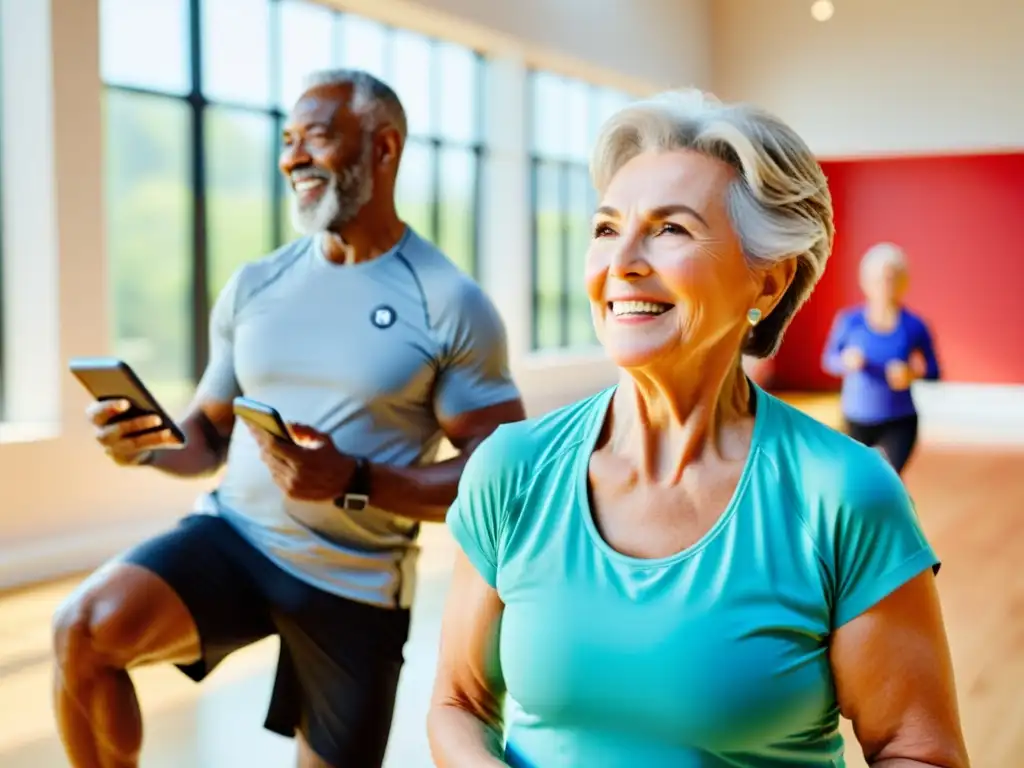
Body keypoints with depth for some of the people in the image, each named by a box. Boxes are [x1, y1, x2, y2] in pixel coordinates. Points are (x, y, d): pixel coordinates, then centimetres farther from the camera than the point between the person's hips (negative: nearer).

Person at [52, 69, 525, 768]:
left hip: (356, 582, -2)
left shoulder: (450, 303, -11)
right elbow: (211, 436, 11)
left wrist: (354, 483, -26)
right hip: (233, 536, 3)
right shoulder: (253, 286, 3)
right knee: (84, 628, -24)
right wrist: (147, 444, -13)